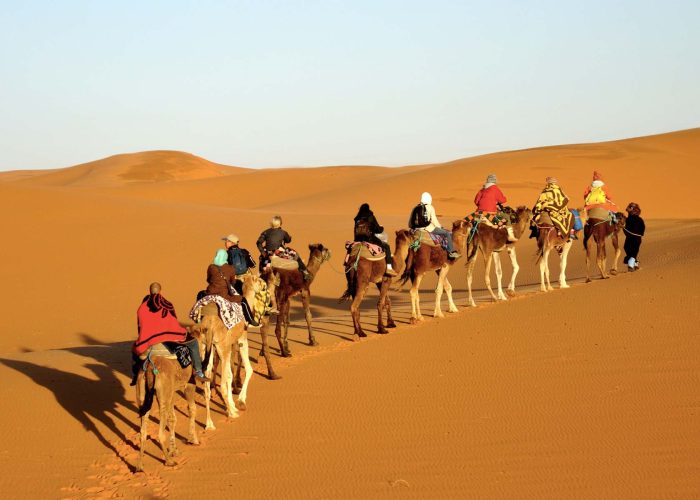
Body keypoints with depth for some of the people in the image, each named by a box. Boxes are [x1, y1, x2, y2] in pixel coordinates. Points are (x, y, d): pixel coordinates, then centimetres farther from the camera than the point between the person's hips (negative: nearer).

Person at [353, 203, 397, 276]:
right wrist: (382, 228, 16)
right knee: (386, 246, 9)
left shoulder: (357, 219, 7)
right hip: (369, 239, -6)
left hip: (358, 240, 6)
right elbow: (378, 230, -6)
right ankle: (388, 267, -1)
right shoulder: (370, 218, -8)